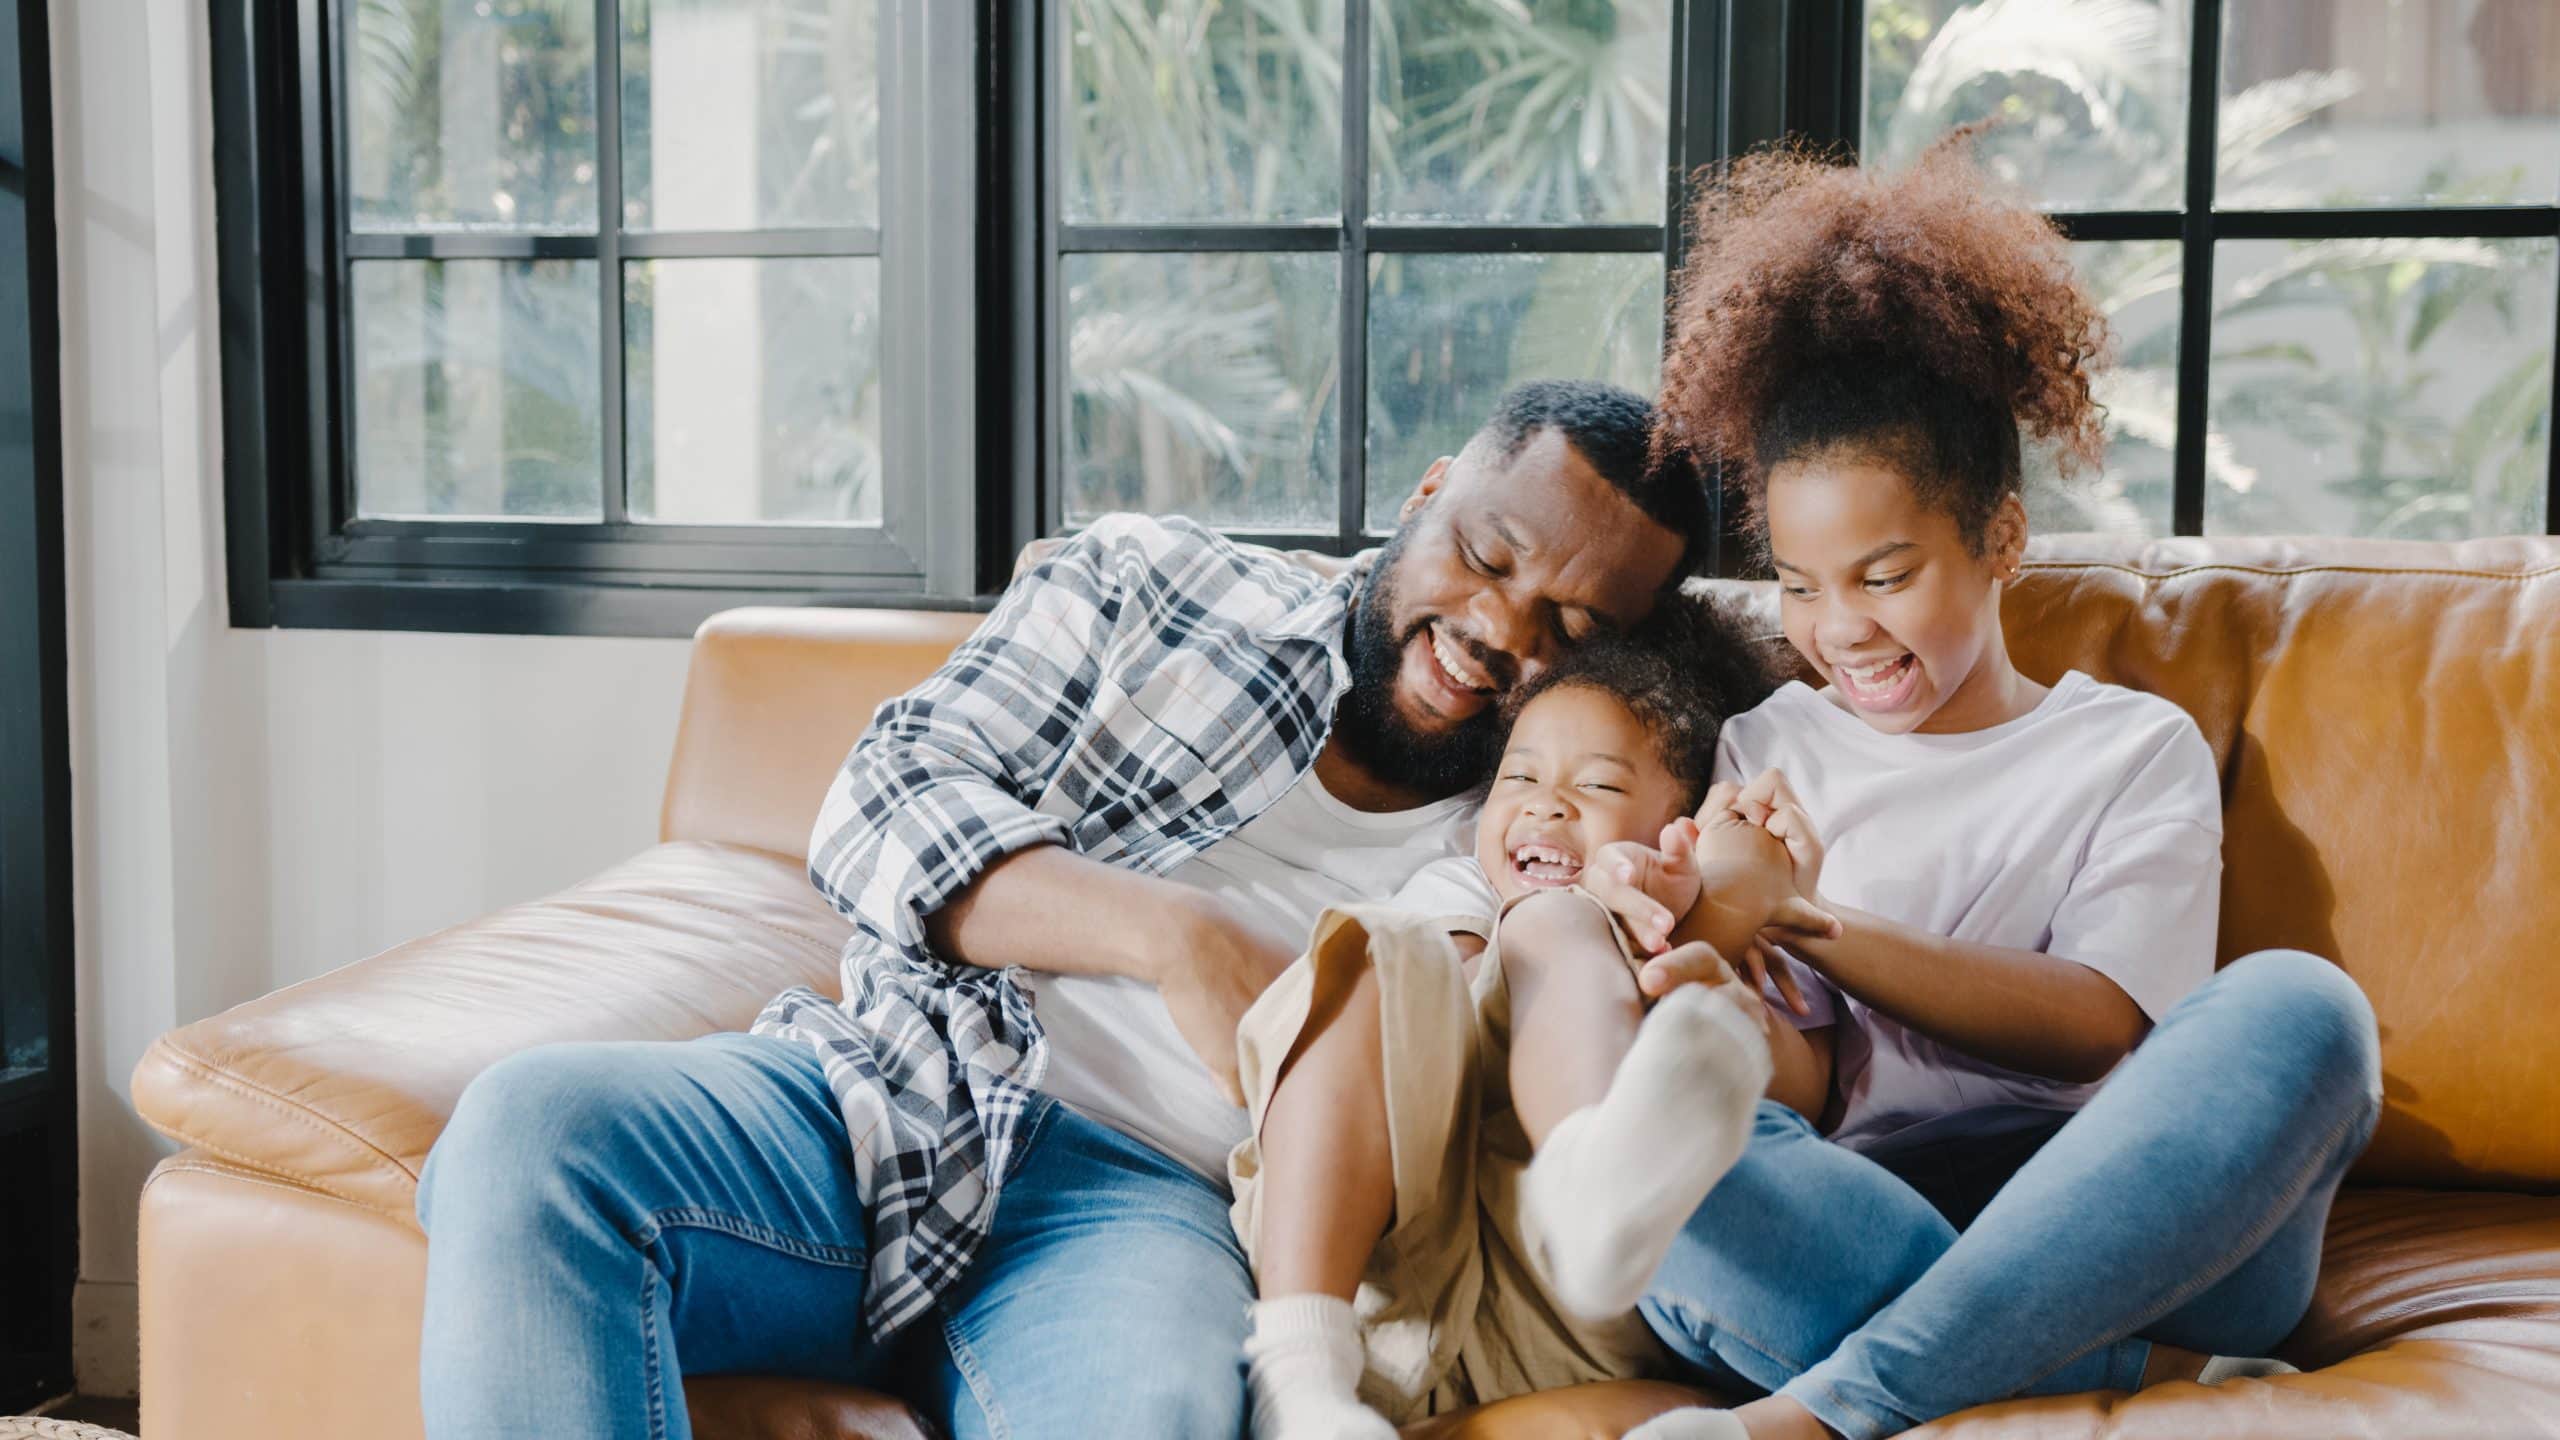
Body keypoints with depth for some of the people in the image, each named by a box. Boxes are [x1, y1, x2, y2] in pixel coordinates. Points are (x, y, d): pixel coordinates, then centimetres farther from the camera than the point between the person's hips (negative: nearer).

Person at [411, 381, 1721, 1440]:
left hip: (1143, 1197, -1)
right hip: (886, 1097, 1)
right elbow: (881, 809, 1)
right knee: (532, 1125, -28)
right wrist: (1178, 937, -14)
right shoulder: (1152, 584, 11)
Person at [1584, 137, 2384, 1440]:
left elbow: (2105, 1025, -2)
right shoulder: (1769, 757, 20)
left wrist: (1821, 929, -12)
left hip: (2132, 1229, 0)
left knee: (2293, 1005, -30)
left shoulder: (2137, 747, 16)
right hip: (1865, 1225, 0)